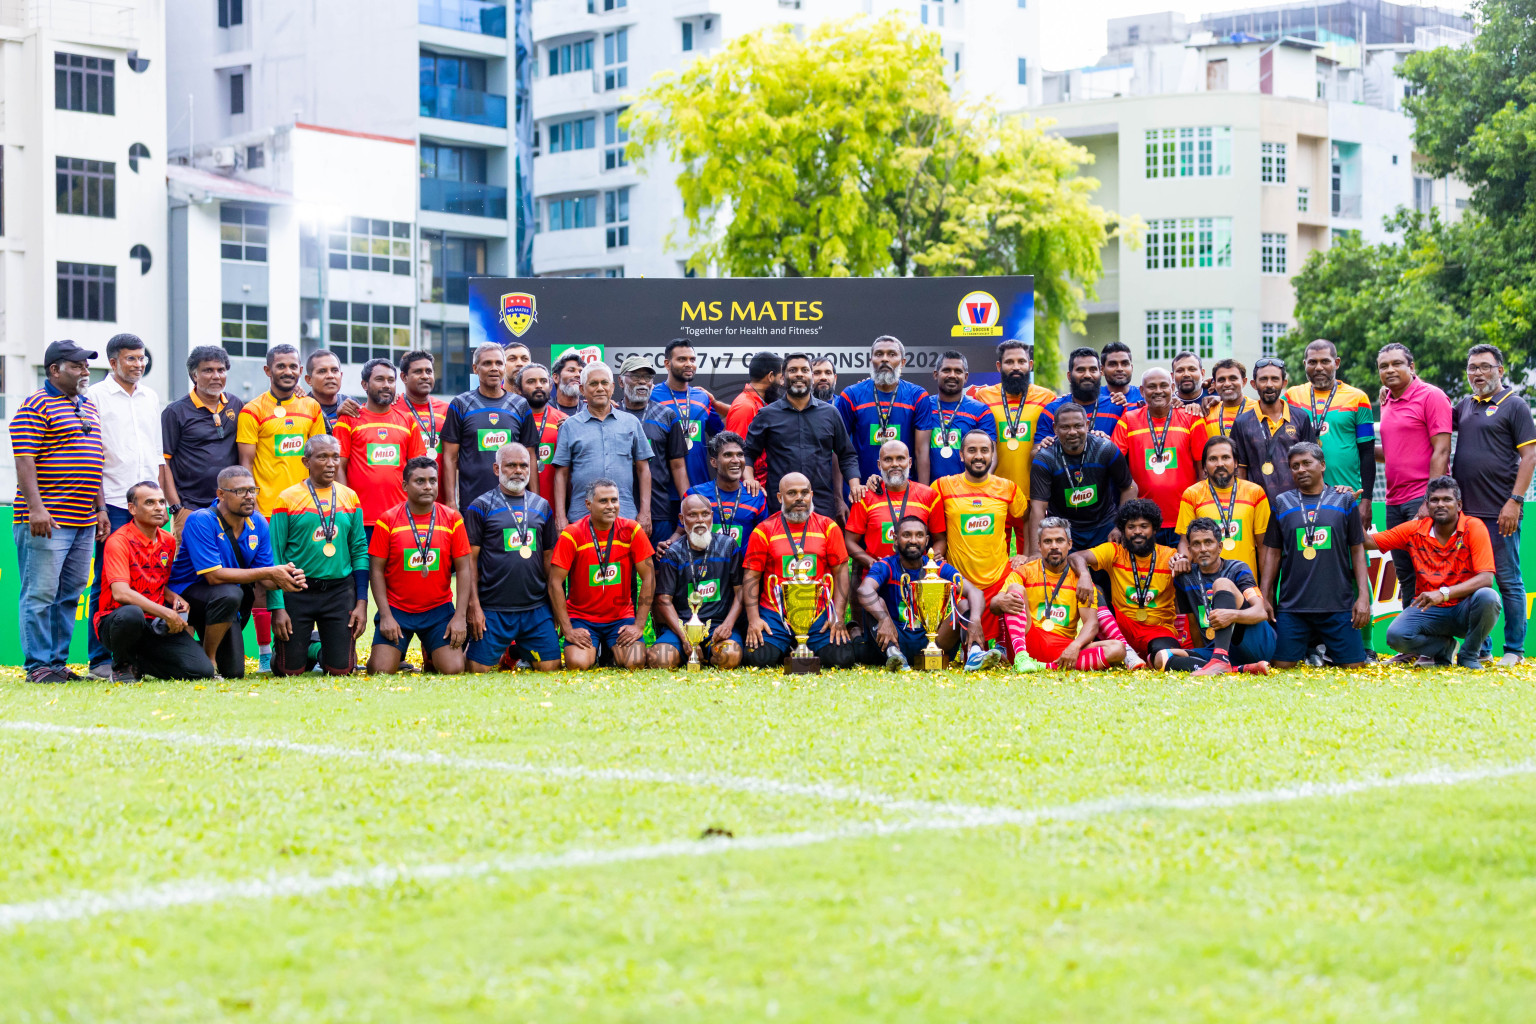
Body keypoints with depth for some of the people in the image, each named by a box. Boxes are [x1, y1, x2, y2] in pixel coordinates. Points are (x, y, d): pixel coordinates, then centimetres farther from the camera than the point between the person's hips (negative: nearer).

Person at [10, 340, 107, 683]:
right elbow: (24, 461, -13)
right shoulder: (35, 406, -6)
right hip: (46, 520, -8)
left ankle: (58, 662, 14)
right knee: (40, 594, -7)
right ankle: (38, 667, -4)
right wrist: (35, 508, -21)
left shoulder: (88, 407, 19)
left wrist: (100, 508, 18)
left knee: (70, 594, 9)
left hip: (83, 521, 8)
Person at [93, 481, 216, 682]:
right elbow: (120, 593, -23)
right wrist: (167, 613, -24)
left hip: (155, 625, 6)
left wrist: (174, 598, 3)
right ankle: (121, 664, -9)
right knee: (131, 614, -43)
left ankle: (138, 663, 10)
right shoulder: (119, 541, -11)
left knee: (202, 671, -15)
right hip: (115, 619, -6)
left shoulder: (168, 541, 11)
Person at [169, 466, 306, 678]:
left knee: (234, 673, -3)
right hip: (187, 592, -6)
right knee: (229, 594, -37)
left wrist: (284, 579, -26)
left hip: (223, 603, 6)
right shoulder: (201, 521, -22)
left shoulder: (258, 523, -2)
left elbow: (262, 579, -1)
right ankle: (206, 659, -16)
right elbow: (214, 575, -28)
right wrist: (270, 573, -28)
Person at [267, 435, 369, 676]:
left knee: (341, 669, -6)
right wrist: (277, 607, -8)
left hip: (340, 590, 2)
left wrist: (362, 602, 1)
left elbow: (360, 551, 8)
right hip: (297, 591, -2)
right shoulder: (287, 499, -2)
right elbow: (274, 557, -2)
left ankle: (323, 651, 29)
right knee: (290, 670, -4)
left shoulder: (350, 498, 7)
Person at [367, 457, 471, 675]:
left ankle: (430, 654, 23)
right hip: (396, 609, -1)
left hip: (439, 610, 1)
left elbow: (463, 569, 0)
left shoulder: (452, 519, 0)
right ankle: (397, 652, 22)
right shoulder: (388, 521, -4)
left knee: (453, 669, -12)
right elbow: (376, 570, -3)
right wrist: (385, 615, -10)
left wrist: (460, 616, -8)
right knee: (381, 671, -14)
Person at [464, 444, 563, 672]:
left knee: (550, 666, -4)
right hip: (493, 608, -3)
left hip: (537, 608, 4)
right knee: (479, 668, -7)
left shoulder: (542, 506, 14)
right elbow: (470, 560, -2)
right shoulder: (481, 507, 1)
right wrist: (473, 606, -10)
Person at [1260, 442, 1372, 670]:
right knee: (1282, 665, -6)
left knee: (1354, 666, -6)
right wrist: (1263, 598, 4)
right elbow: (1272, 553, 11)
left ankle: (1327, 649, 20)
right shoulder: (1281, 504, 10)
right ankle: (1309, 645, 19)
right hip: (1292, 606, 1)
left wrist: (1363, 596, -2)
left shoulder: (1345, 501, 8)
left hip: (1339, 605, -1)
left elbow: (1357, 550, 8)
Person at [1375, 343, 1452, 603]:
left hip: (1423, 499, -8)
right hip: (1395, 501, 8)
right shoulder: (1388, 403, 17)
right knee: (1405, 577, 9)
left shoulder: (1431, 396, -6)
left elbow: (1441, 451, -12)